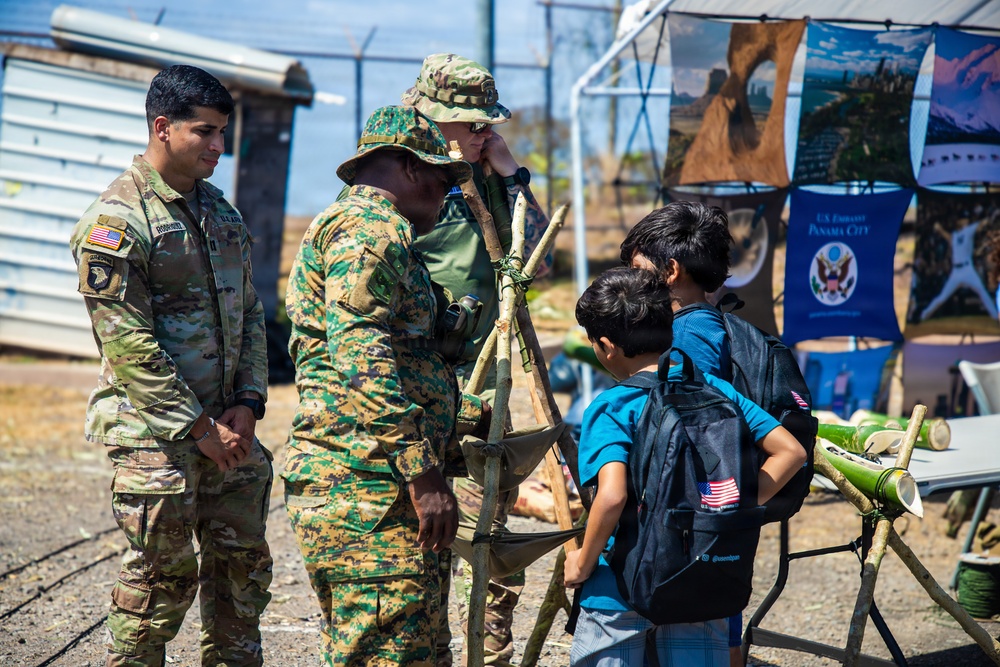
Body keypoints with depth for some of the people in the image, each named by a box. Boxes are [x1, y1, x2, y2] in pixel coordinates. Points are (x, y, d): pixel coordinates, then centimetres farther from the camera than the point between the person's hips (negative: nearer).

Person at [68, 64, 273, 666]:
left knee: (243, 568, 11)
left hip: (229, 427, 7)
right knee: (162, 577, -1)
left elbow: (249, 312, 15)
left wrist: (248, 404, 1)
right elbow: (128, 345, -16)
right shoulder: (117, 221, -12)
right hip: (157, 436, -7)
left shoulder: (219, 209, 12)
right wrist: (200, 428, -15)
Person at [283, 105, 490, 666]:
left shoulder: (368, 228, 28)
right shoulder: (369, 226, -7)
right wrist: (422, 469, -24)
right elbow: (359, 353, -21)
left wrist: (478, 414, 39)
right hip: (367, 484, -11)